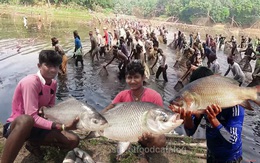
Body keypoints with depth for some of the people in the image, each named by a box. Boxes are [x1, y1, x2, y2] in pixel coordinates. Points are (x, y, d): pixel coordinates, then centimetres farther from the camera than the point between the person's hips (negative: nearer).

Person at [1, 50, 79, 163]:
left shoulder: (53, 83, -2)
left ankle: (33, 143, 12)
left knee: (73, 141, -5)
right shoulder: (31, 82, -25)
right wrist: (62, 127, -34)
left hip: (36, 126, 7)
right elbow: (32, 117, -29)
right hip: (17, 126, -7)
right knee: (26, 120, -44)